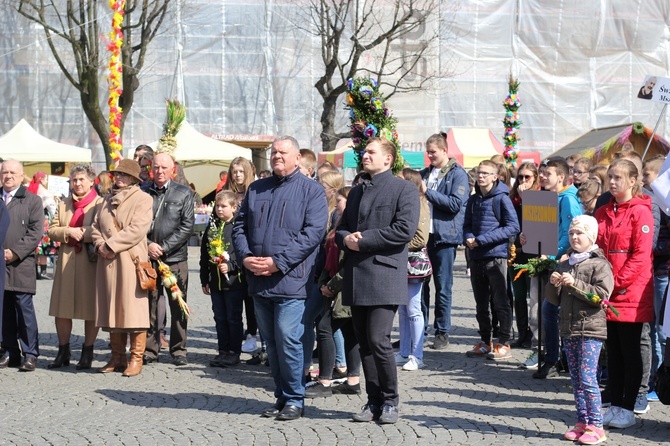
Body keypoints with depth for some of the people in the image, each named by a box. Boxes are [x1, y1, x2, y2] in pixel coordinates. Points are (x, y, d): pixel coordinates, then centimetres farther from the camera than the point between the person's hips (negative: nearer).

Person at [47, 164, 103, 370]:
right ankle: (63, 352, 17)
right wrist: (68, 232, -9)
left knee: (90, 310, 2)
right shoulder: (63, 204, 17)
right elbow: (52, 230, 9)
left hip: (90, 262, -5)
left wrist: (81, 233, -14)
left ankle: (87, 353, 11)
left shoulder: (100, 204, -1)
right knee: (61, 309, 6)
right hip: (66, 262, 5)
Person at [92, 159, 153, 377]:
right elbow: (95, 226, 18)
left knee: (133, 309, -7)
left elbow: (137, 229, -13)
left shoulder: (142, 199, -1)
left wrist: (110, 245, -14)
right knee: (111, 309, 7)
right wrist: (100, 245, -2)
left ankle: (136, 359, -2)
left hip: (130, 261, -7)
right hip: (107, 262, 7)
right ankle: (117, 357, 14)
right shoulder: (108, 199, 21)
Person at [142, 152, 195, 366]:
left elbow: (187, 226, -1)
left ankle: (178, 350, 13)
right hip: (148, 258, 1)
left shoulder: (184, 193, 6)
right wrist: (148, 245, -9)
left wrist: (164, 247, -9)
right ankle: (149, 349, 13)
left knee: (178, 306, 3)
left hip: (175, 259, -1)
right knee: (149, 304, 4)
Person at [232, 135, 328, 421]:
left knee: (288, 340, -10)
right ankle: (281, 397, 20)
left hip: (290, 280, -5)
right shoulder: (256, 189, 17)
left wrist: (278, 262, -17)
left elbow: (313, 233, -11)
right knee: (271, 342, 10)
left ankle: (295, 400, 3)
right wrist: (245, 256, -4)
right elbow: (240, 225, 16)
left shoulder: (311, 191, 0)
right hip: (259, 281, 6)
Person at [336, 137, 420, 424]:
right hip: (356, 278, 7)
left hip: (384, 276, -7)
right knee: (364, 343, 8)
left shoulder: (404, 190, -1)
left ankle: (390, 401, 2)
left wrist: (363, 240, -13)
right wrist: (346, 239, -3)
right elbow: (341, 229, 22)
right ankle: (374, 401, 16)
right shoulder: (356, 192, 22)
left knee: (378, 340, -12)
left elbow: (404, 230, -14)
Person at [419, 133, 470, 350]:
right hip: (422, 234, 6)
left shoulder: (458, 174, -4)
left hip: (444, 235, -5)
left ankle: (442, 332, 10)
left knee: (443, 287, 2)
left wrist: (428, 192, -15)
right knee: (419, 283, 7)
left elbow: (455, 204, -15)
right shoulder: (424, 174, 15)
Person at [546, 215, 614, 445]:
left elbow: (602, 295, -16)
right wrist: (553, 285, -6)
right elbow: (554, 299, 15)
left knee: (587, 378, -10)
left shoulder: (600, 264, -5)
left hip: (591, 330, -7)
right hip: (568, 329, 7)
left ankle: (596, 426, -4)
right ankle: (582, 422, 17)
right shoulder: (564, 264, 13)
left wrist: (575, 284, -22)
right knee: (576, 380, 10)